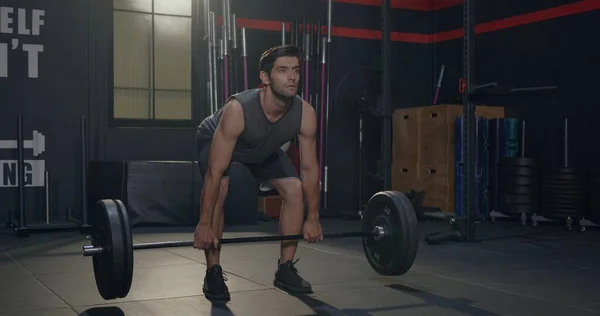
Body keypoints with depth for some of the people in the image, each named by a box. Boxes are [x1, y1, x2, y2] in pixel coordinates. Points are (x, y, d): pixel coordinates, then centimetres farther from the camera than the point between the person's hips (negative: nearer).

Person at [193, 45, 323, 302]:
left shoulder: (305, 113, -31)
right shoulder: (238, 109, -44)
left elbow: (309, 168, -18)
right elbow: (216, 172, -40)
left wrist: (313, 218, -13)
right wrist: (204, 224, -37)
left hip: (265, 148, 5)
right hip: (214, 139, -4)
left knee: (295, 189, -10)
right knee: (218, 190, -29)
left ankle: (285, 269, 2)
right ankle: (213, 273, -15)